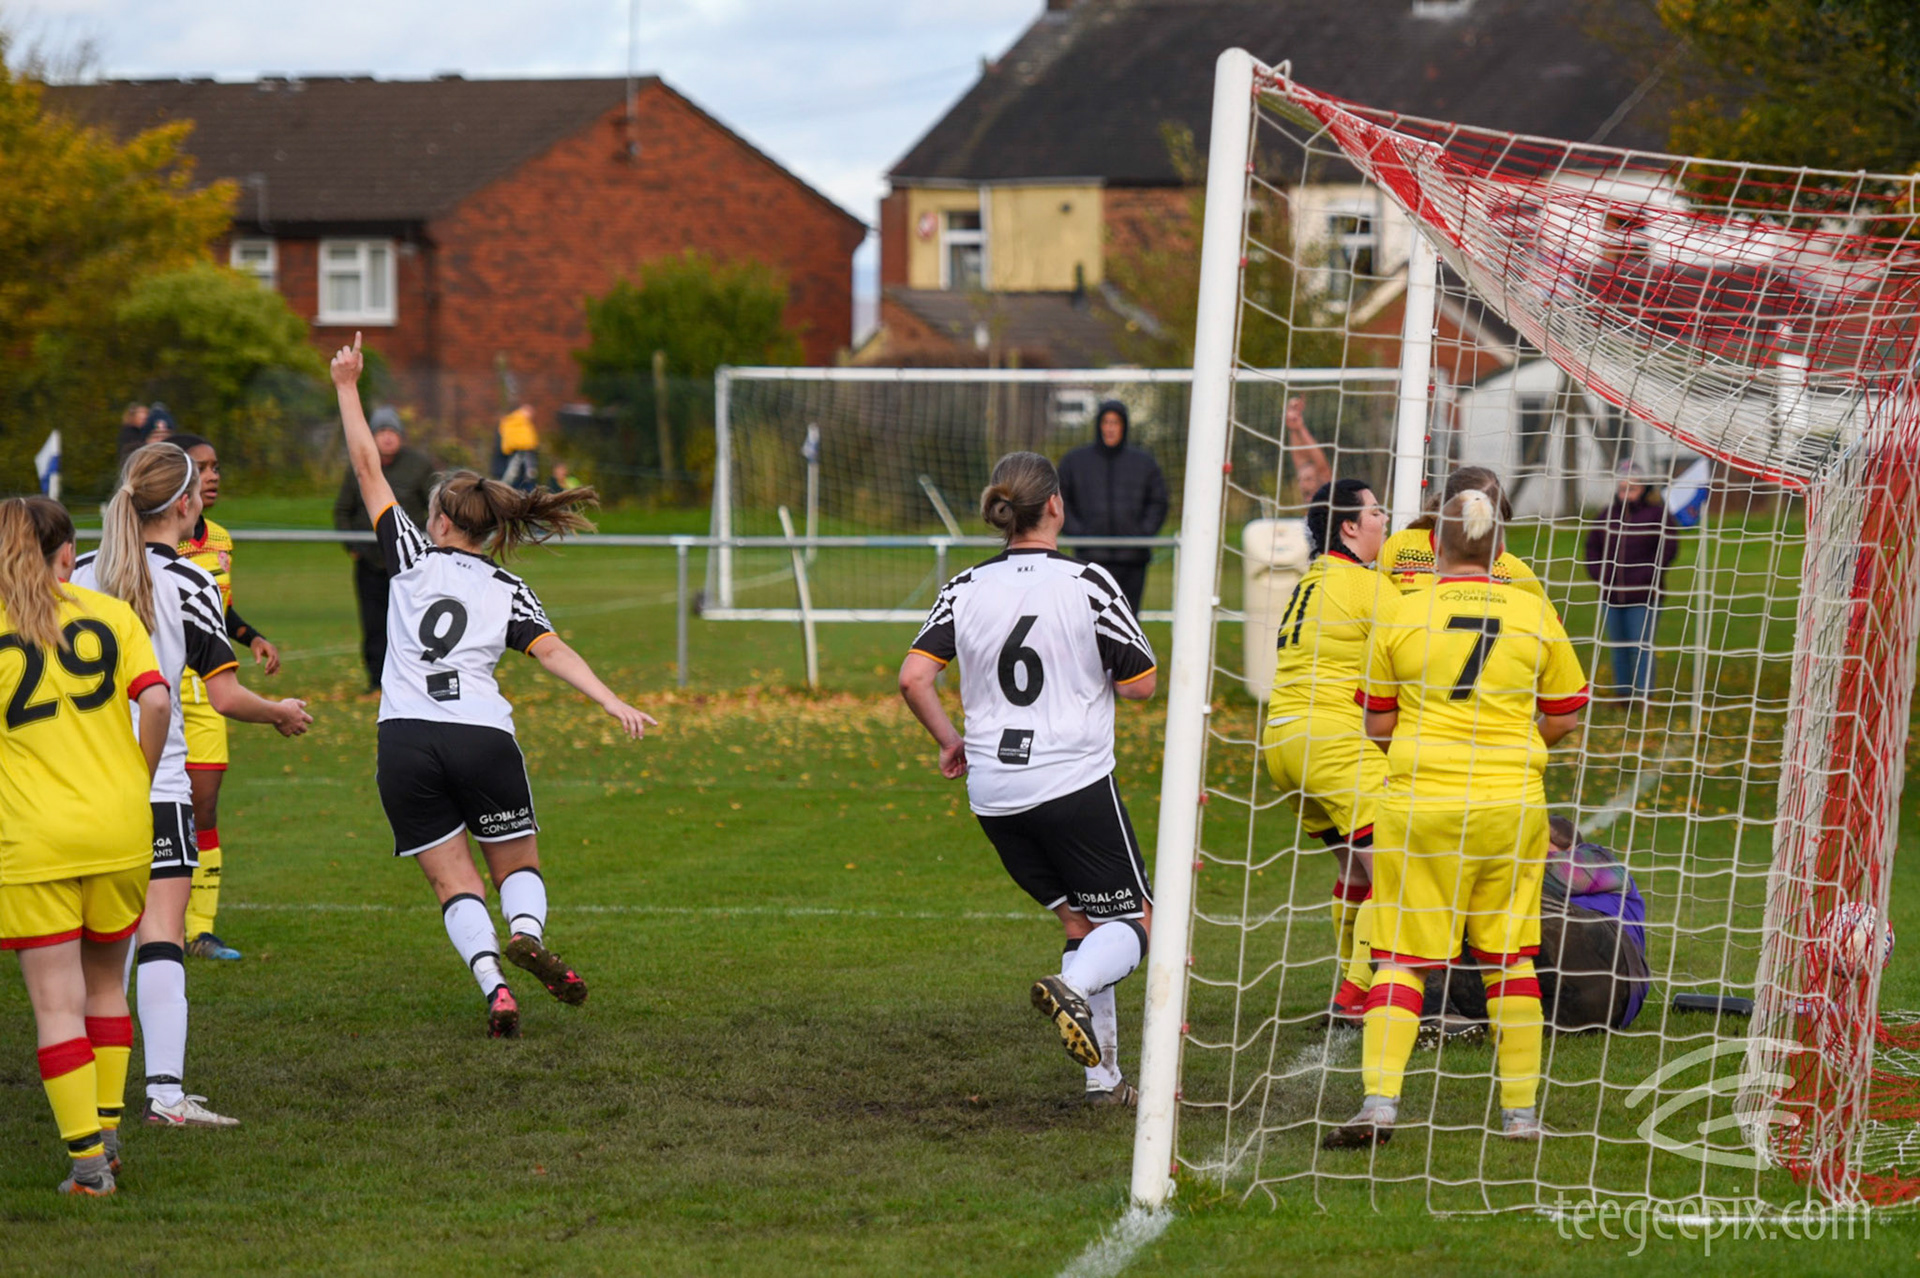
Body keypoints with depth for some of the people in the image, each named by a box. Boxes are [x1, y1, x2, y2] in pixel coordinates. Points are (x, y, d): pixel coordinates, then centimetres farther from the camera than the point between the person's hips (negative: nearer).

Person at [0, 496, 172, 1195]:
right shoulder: (109, 614, 3)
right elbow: (156, 702, -9)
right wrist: (139, 783, 4)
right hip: (119, 831, 3)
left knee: (56, 1003, 1)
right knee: (105, 982, 21)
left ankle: (86, 1158, -4)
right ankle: (107, 1129, 24)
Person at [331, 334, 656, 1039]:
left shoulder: (412, 555, 8)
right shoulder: (507, 590, 10)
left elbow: (368, 470, 13)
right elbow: (553, 652, -5)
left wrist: (347, 386, 18)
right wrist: (614, 703, -12)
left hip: (405, 741, 0)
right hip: (483, 737, 0)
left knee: (454, 880, 1)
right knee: (518, 865, 13)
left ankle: (492, 982, -22)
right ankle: (526, 930, -21)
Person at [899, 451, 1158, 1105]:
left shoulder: (967, 588, 2)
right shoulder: (1087, 584, -9)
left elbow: (914, 676, -5)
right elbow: (1140, 683, -6)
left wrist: (950, 740, 10)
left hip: (994, 790, 5)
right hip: (1075, 780, -5)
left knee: (1079, 918, 17)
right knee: (1134, 922, 4)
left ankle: (1104, 1079, 13)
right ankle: (1073, 988, -28)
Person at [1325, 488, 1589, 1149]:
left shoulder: (1399, 614, -2)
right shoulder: (1534, 613, 1)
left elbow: (1378, 724, 6)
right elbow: (1565, 715, 11)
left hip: (1419, 804, -1)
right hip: (1510, 805, 1)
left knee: (1401, 957, 3)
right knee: (1509, 957, 11)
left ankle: (1379, 1101, -10)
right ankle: (1520, 1111, 14)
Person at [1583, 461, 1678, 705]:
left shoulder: (1657, 513, -4)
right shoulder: (1608, 515, 11)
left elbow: (1668, 548, -8)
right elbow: (1592, 546, 18)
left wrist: (1646, 575, -14)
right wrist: (1598, 573, 3)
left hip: (1642, 595, -5)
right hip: (1611, 594, 5)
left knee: (1641, 646, -6)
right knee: (1617, 647, 12)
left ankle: (1643, 692, -1)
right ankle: (1621, 691, 21)